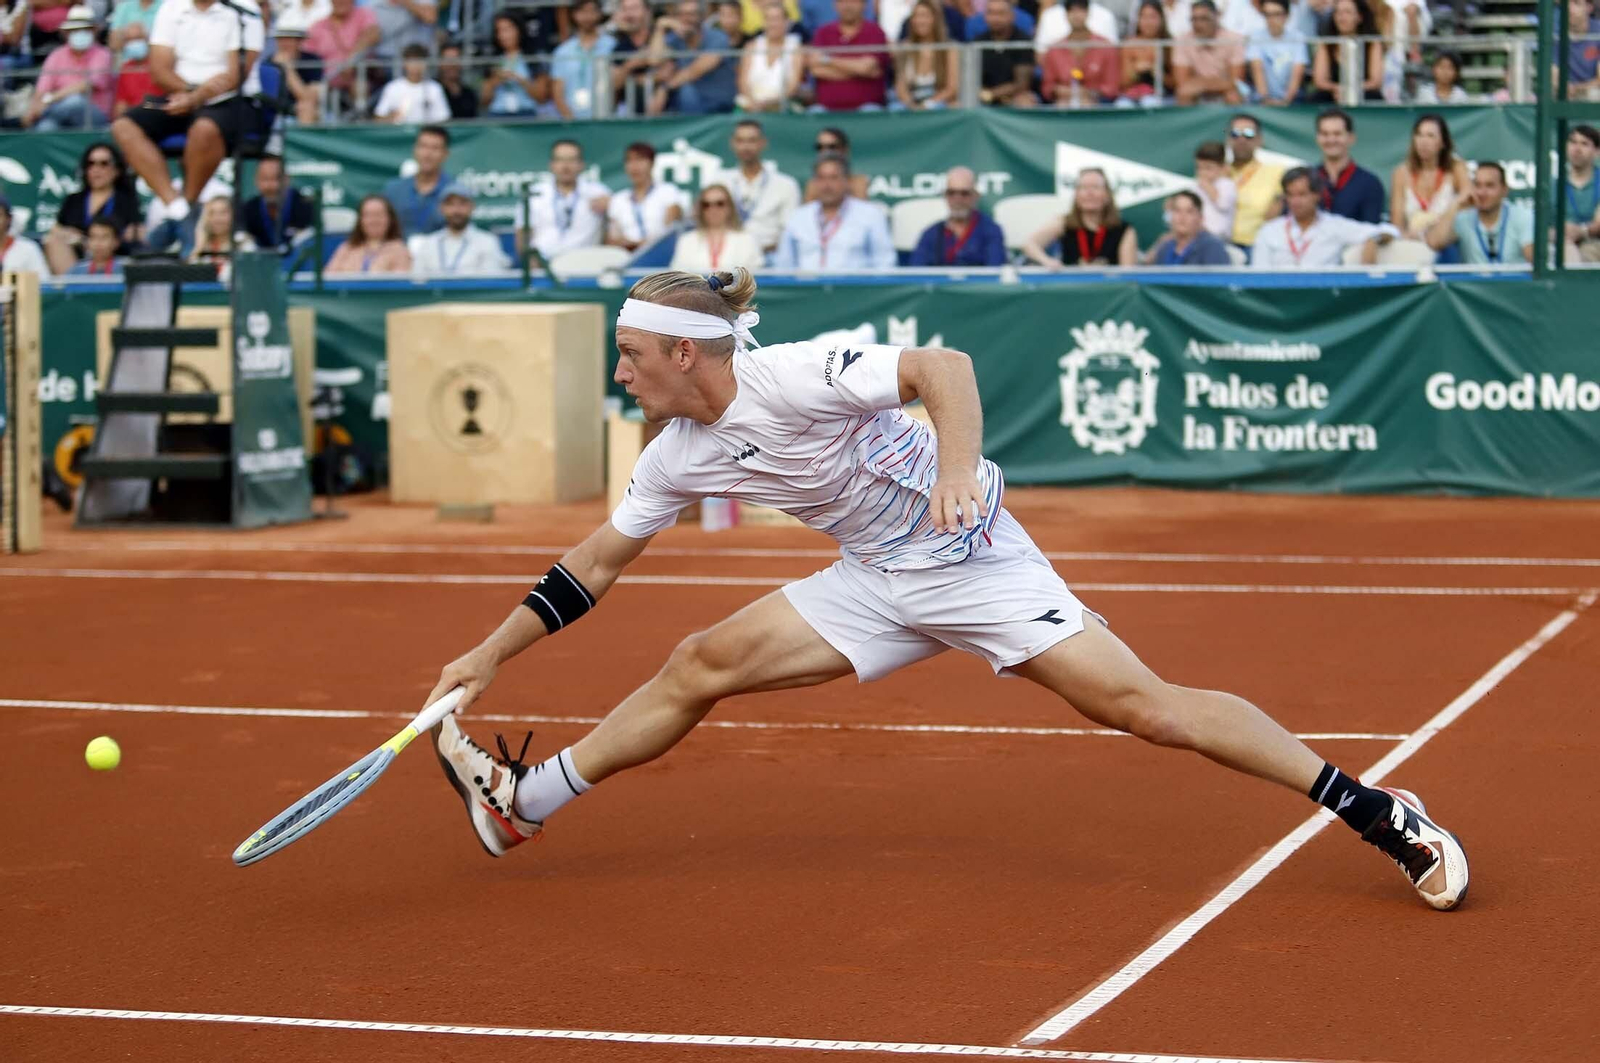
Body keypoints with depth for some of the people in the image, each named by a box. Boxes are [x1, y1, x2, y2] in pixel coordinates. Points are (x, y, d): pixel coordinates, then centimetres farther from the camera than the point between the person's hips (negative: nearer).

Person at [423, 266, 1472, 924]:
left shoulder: (791, 375, -24)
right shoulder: (680, 457, 1)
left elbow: (944, 365, -31)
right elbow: (595, 565, 12)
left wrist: (961, 469, -47)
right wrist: (491, 656, 12)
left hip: (971, 559, -8)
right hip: (879, 580, 8)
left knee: (1143, 705, -16)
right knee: (701, 665, 0)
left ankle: (1377, 811, -13)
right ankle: (522, 803, 12)